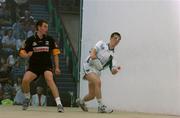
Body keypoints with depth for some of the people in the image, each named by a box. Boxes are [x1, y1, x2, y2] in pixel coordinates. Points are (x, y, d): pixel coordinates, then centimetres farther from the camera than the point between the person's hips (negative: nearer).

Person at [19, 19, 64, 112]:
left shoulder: (50, 39, 0)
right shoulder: (30, 40, -3)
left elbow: (55, 53, 7)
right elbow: (21, 53, 1)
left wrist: (57, 67, 2)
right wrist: (27, 55, -22)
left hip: (47, 65, -1)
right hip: (33, 65, 1)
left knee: (50, 79, -27)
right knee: (25, 80, -20)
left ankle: (59, 104, -29)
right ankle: (27, 98, 12)